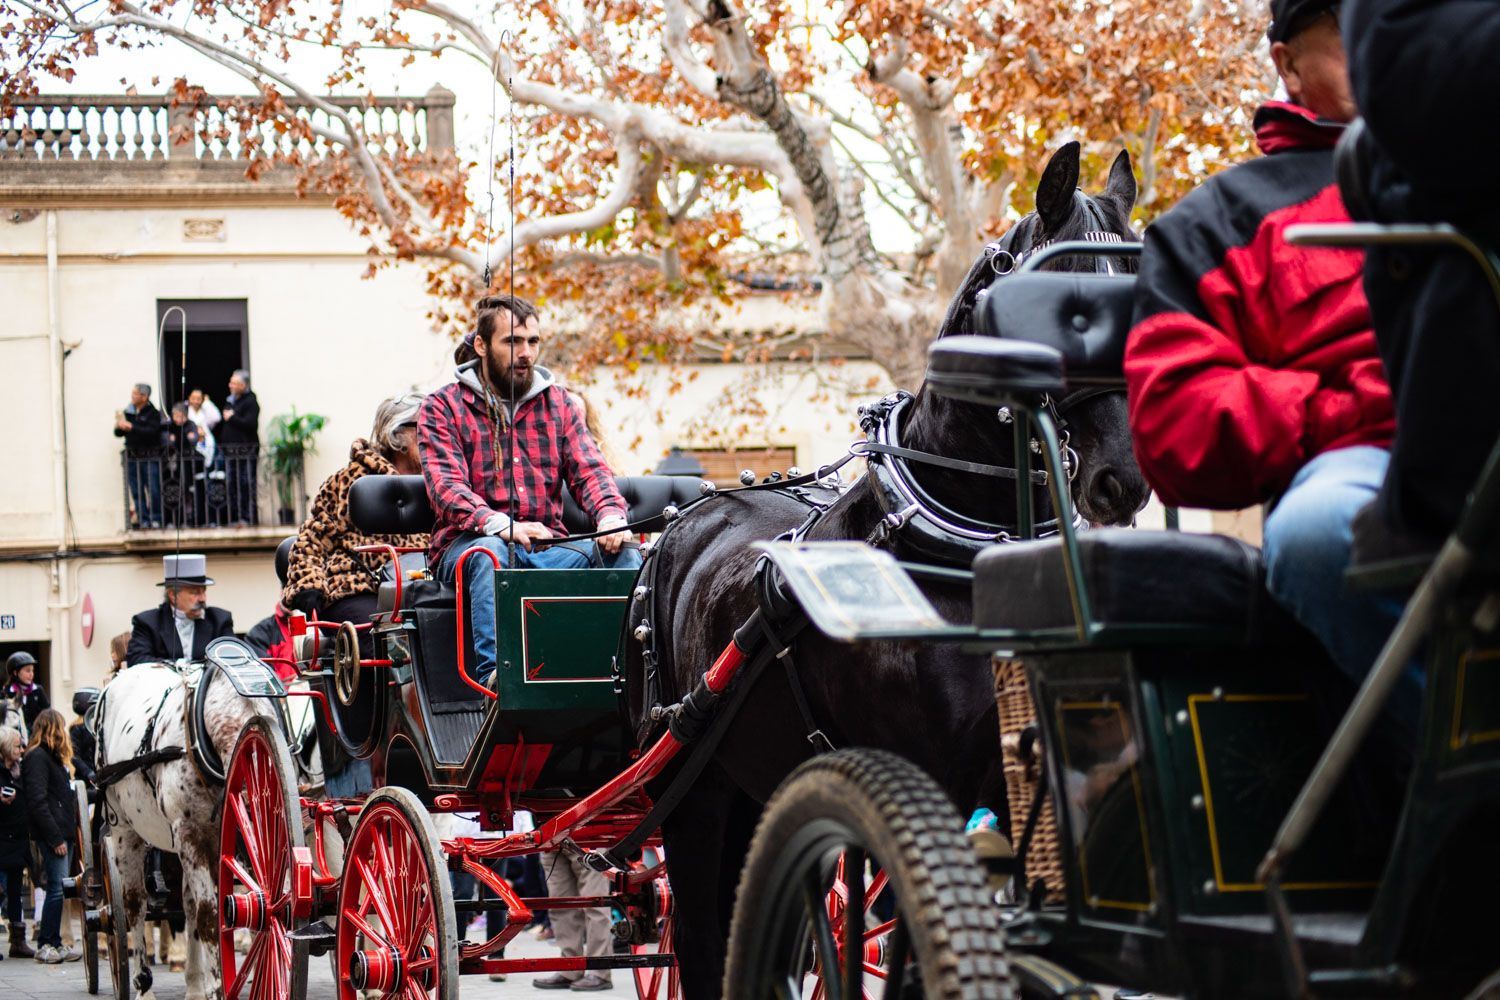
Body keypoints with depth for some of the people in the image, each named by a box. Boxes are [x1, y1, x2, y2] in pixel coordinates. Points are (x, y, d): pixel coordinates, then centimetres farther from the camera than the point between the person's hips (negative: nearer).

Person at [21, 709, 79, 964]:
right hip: (52, 833, -10)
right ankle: (47, 945, -6)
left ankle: (54, 944, 11)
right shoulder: (37, 758, -10)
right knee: (58, 887, -11)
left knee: (58, 888, 9)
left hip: (61, 832, 10)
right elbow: (37, 802, -16)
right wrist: (55, 838, -17)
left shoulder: (54, 757, 21)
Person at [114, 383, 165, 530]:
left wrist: (131, 427, -21)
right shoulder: (128, 412, 12)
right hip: (133, 457, 5)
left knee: (153, 490, -7)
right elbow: (118, 433, 14)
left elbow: (151, 432, -18)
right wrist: (119, 427, -9)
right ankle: (143, 520, 7)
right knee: (137, 492, 3)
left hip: (150, 457, -5)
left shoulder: (153, 413, -3)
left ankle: (156, 519, 1)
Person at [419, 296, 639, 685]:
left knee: (623, 553, -23)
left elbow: (588, 469, 6)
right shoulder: (443, 407, 5)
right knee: (490, 551, -38)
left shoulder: (557, 403, 18)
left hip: (547, 547, 4)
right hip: (468, 544, -4)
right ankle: (495, 677, -49)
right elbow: (446, 486, -9)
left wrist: (611, 514, -18)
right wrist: (500, 525, -30)